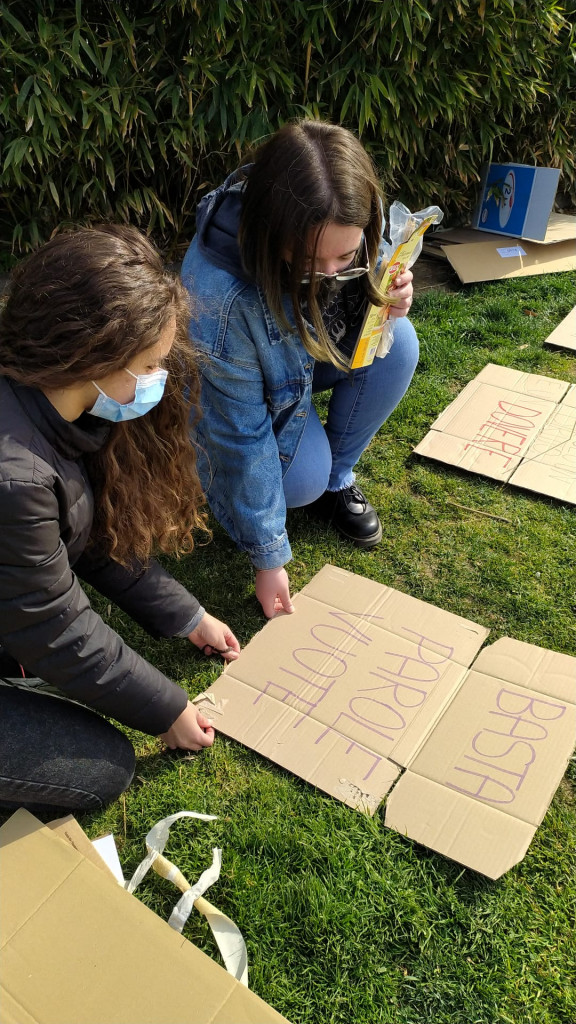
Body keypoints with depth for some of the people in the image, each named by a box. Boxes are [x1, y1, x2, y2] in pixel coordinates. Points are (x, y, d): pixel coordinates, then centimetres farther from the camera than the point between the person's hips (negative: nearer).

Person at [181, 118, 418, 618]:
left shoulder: (350, 232, -26)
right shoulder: (220, 295, -41)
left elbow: (375, 268, -1)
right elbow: (241, 434, -32)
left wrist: (390, 295, -28)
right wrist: (268, 557, -25)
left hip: (320, 352, 5)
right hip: (256, 386, -5)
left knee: (397, 342, -23)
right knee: (303, 480, -28)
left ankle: (338, 478, -3)